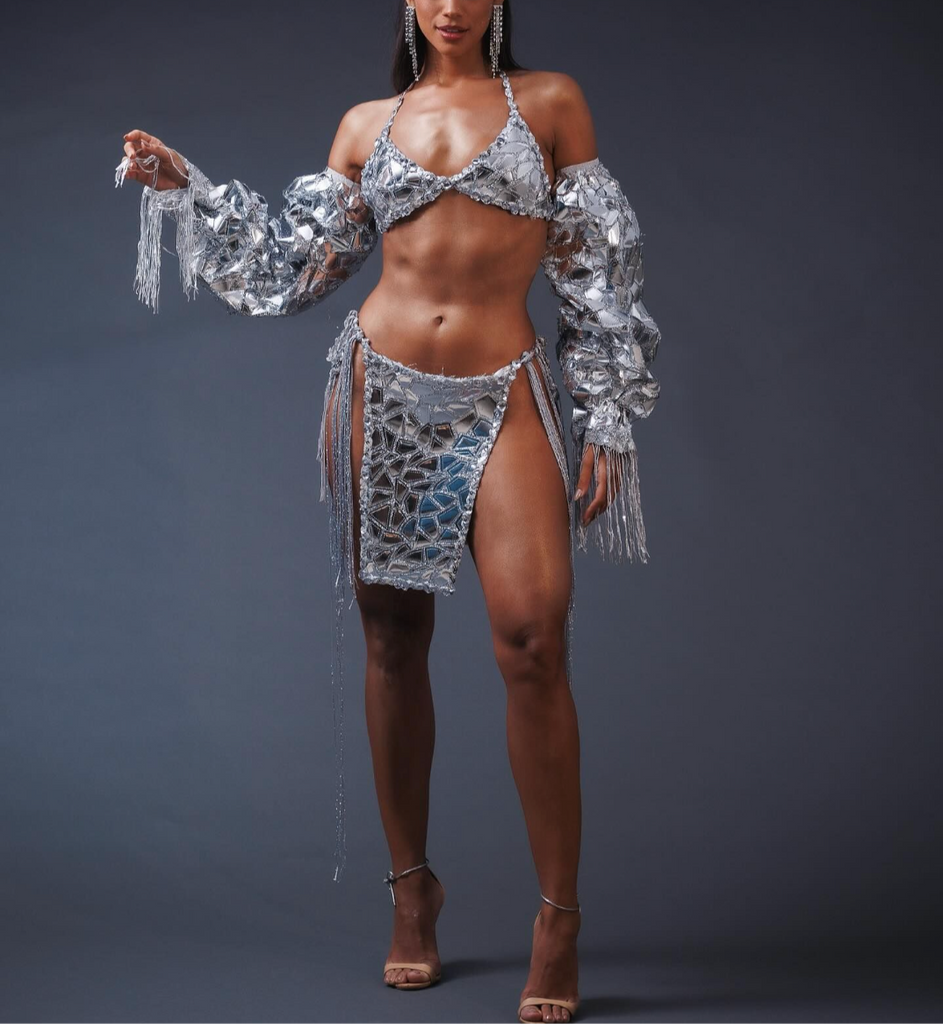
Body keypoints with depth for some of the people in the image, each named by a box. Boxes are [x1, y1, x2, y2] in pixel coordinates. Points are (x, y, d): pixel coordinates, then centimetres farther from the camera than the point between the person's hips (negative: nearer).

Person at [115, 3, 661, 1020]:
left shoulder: (549, 102, 7)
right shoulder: (368, 125, 11)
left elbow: (601, 273, 5)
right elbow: (294, 261, 14)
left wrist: (607, 423, 1)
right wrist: (183, 187, 8)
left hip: (500, 398, -2)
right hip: (380, 392, 2)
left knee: (533, 638, -16)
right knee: (393, 641, 5)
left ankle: (558, 920, -6)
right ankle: (411, 887, 20)